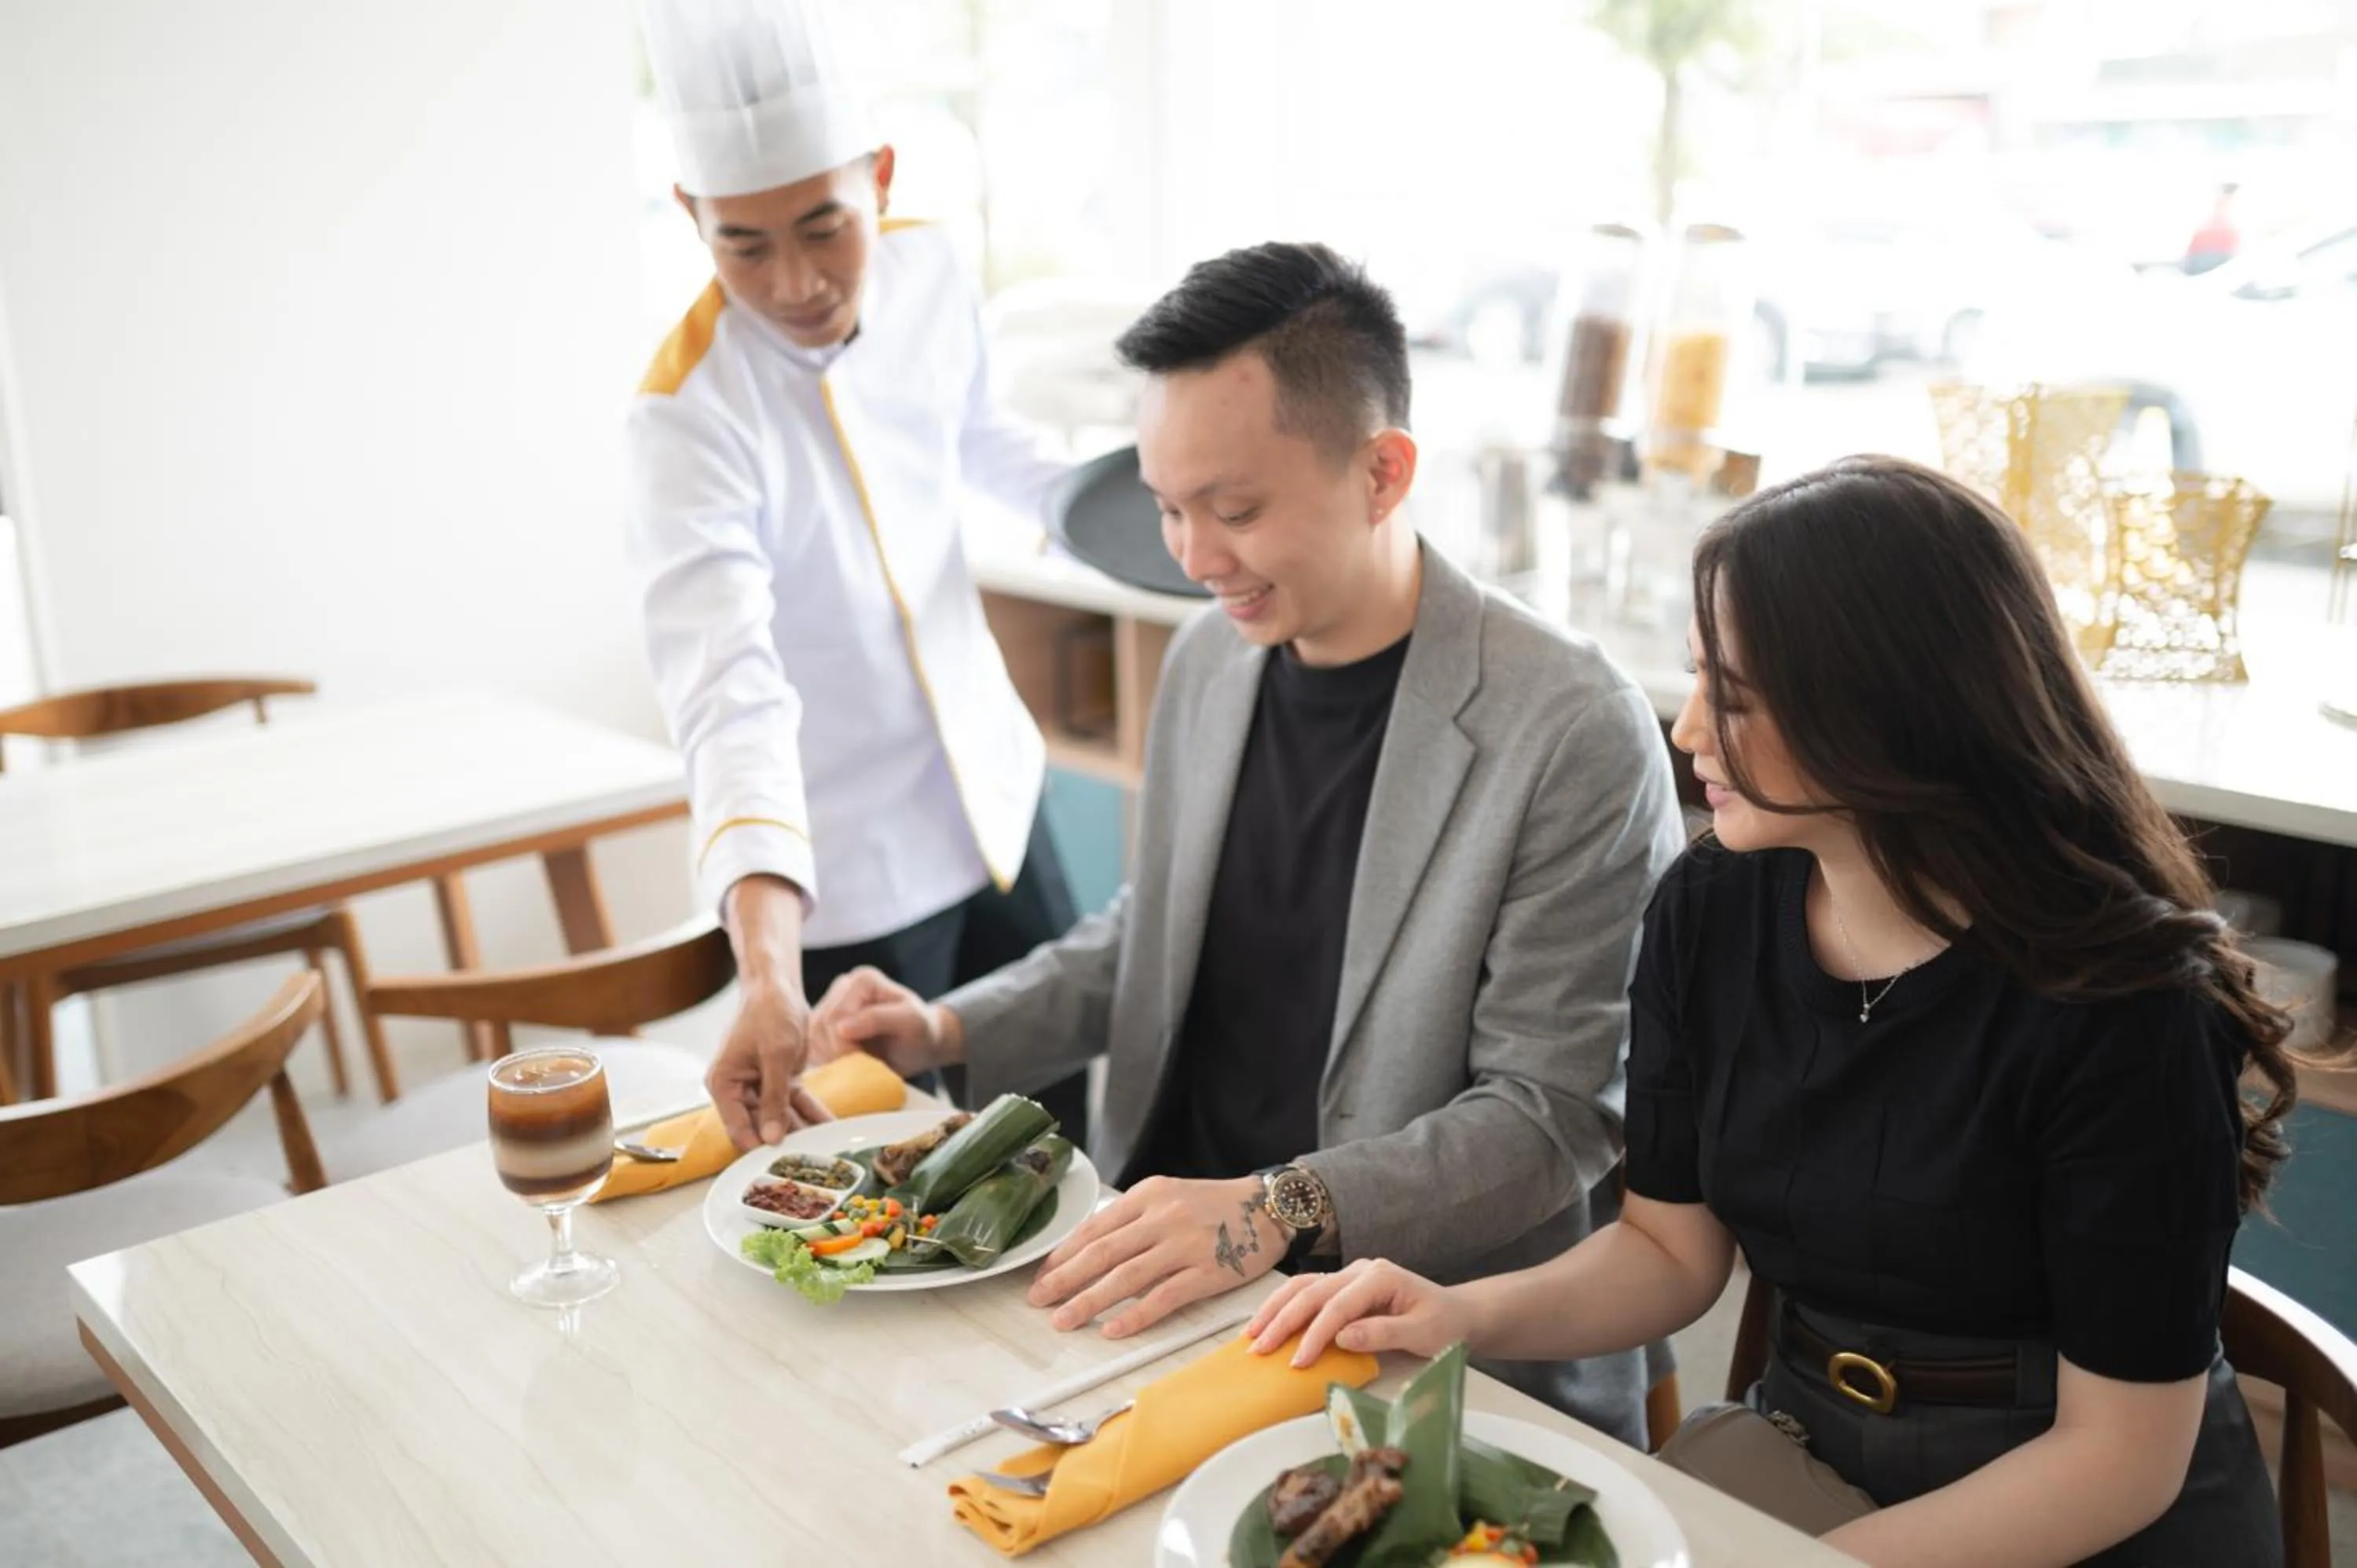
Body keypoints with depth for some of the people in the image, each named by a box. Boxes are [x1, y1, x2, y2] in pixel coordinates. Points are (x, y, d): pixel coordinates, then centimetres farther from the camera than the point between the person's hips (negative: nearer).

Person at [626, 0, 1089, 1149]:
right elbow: (729, 694, -39)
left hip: (994, 798, 6)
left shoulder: (926, 270, -8)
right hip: (841, 879, -6)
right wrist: (767, 970, -51)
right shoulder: (689, 418, -27)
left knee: (1058, 1137, 21)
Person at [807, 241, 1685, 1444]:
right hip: (1168, 1294, 7)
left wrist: (1281, 1210, -27)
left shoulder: (1575, 736, -16)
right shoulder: (1208, 660, 6)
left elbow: (1553, 1117, -15)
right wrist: (951, 1033, 5)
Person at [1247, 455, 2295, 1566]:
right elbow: (1671, 1245, 3)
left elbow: (2121, 1455, -16)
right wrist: (1463, 1315, -14)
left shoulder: (2123, 1004, -23)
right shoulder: (1711, 911, -7)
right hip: (1800, 1445, 5)